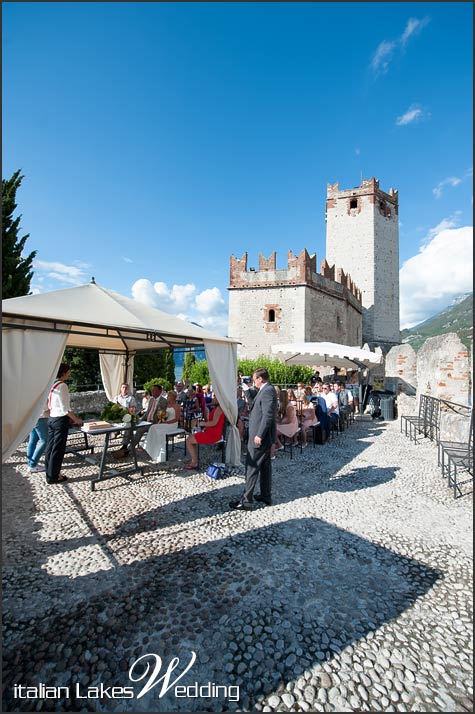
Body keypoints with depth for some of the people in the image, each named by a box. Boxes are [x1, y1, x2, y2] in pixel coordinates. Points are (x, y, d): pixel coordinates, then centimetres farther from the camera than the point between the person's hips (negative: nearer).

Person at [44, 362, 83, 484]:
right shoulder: (62, 385, -17)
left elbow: (50, 404, 11)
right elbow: (65, 408, -18)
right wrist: (76, 419, -8)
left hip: (51, 418, 8)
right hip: (60, 420, -8)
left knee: (50, 447, 15)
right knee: (58, 449, 2)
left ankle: (49, 473, 26)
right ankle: (53, 477, 12)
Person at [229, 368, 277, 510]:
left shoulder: (267, 391, -20)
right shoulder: (266, 390, 12)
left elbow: (268, 415, -25)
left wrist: (259, 435, -23)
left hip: (260, 436, -10)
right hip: (263, 435, 10)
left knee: (252, 467, -2)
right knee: (265, 465, 17)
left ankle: (246, 501, 7)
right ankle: (266, 496, 29)